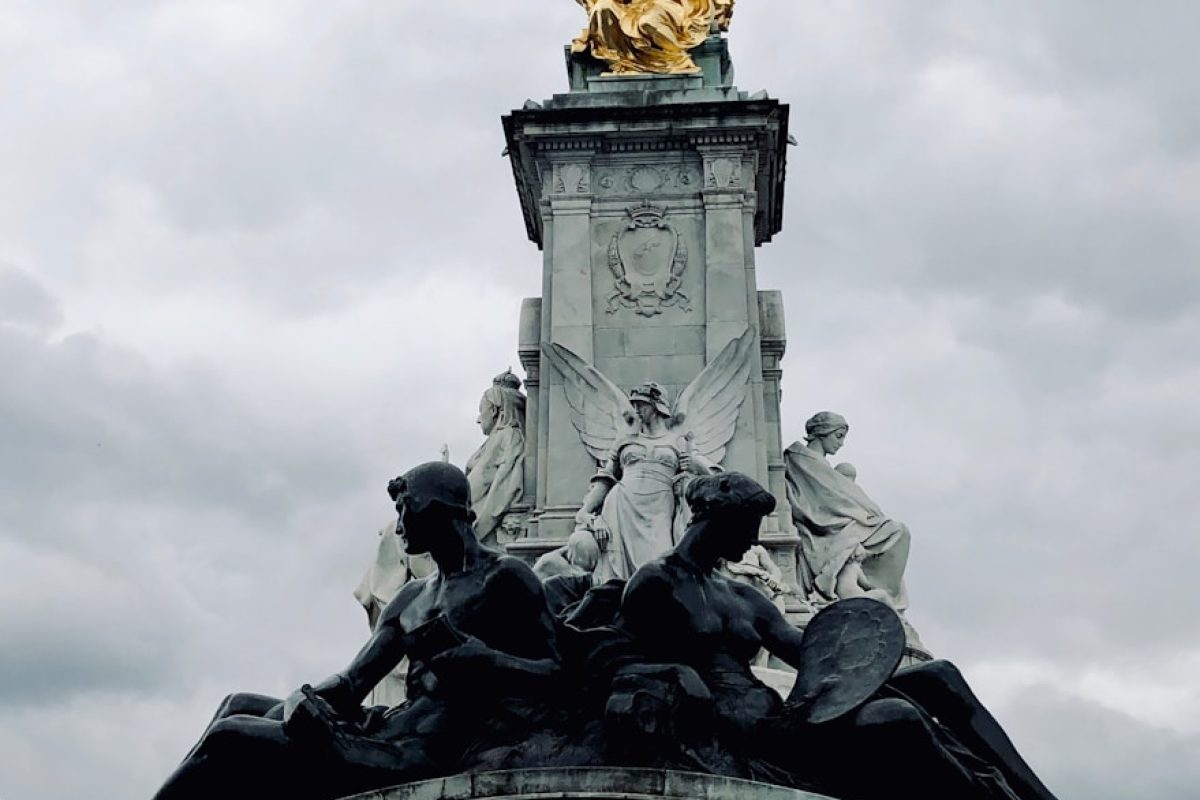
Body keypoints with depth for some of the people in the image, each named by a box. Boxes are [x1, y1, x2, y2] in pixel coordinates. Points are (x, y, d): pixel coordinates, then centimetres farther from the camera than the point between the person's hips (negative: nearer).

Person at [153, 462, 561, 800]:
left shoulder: (505, 577, -1)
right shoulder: (413, 597, 23)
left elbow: (553, 678, -9)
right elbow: (354, 680, 13)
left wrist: (467, 653, -21)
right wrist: (306, 698, -9)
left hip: (423, 754, -8)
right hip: (389, 734, 8)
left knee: (228, 740, -11)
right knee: (240, 707, 8)